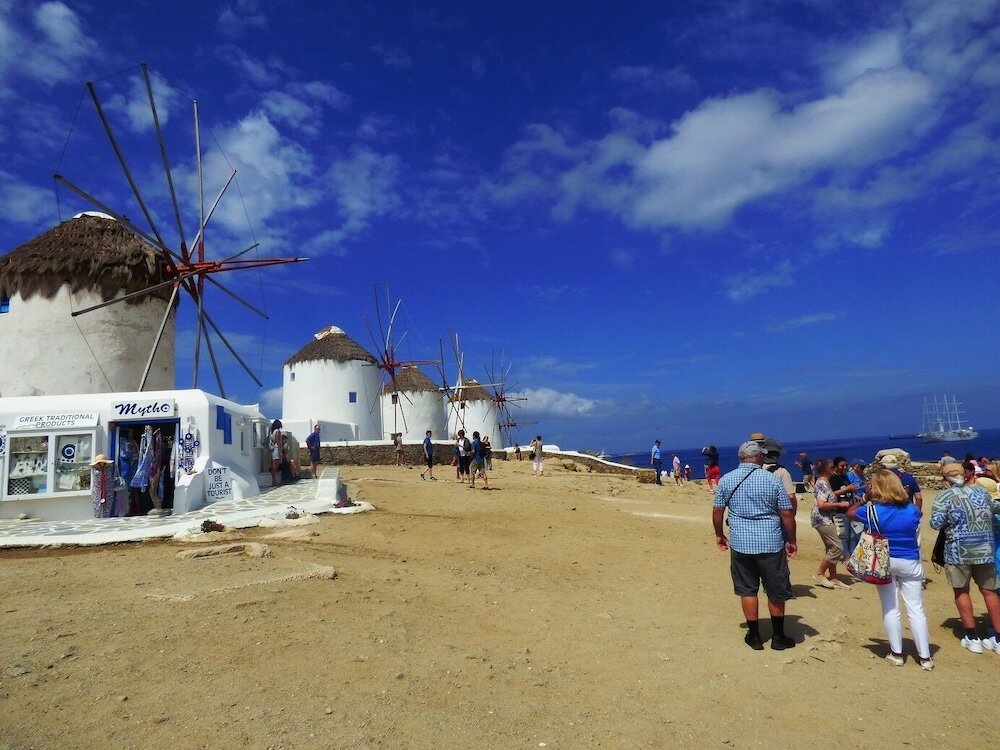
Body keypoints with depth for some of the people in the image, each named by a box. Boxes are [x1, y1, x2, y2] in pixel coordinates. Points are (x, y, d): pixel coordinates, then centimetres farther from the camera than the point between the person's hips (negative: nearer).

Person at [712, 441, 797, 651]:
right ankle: (778, 637, 25)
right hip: (771, 543, -1)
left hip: (740, 543, 1)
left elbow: (717, 510, 4)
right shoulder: (771, 479, -6)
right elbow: (787, 514, -4)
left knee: (747, 590, 12)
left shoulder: (726, 480, 0)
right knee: (776, 592, 14)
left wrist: (719, 535, 18)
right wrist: (792, 541, 8)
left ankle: (754, 636, 20)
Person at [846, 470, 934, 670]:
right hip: (910, 563, 2)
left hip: (884, 563, -2)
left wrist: (865, 498, 0)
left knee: (890, 608, 8)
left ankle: (897, 653, 16)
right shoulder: (912, 510, -6)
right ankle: (925, 657, 13)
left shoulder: (873, 511, -14)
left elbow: (849, 513, 2)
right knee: (916, 609, 7)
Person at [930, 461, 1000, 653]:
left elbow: (936, 524, -14)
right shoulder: (980, 491, 7)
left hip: (958, 550, -4)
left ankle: (973, 638, 13)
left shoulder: (945, 496, -8)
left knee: (961, 591, 10)